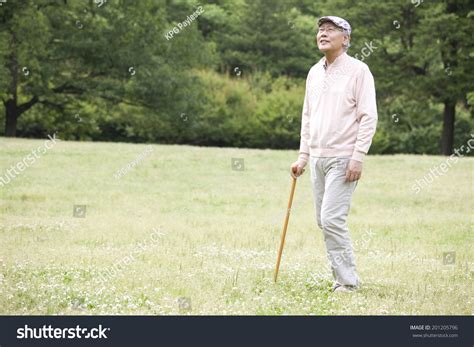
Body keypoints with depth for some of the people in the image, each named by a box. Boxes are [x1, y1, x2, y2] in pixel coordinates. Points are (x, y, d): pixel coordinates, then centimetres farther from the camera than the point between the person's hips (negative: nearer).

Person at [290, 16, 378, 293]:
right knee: (324, 220, 7)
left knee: (332, 218, -14)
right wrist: (303, 156, 15)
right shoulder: (314, 72, 15)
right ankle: (343, 277, 15)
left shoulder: (358, 70, -6)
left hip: (343, 158, -7)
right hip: (318, 158, 7)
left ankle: (348, 281, -6)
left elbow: (368, 117, -11)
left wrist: (358, 158, -18)